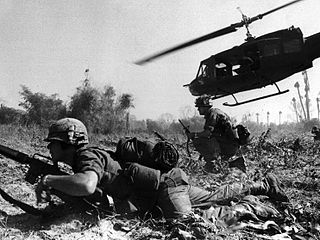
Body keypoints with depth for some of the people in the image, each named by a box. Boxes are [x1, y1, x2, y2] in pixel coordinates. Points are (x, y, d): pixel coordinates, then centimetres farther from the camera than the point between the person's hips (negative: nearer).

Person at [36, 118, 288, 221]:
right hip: (167, 185, 9)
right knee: (217, 197, 20)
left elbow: (87, 186, -43)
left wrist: (49, 180, -30)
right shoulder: (81, 157, 9)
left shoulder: (87, 155, -21)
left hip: (166, 186, -9)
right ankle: (264, 184, 35)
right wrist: (53, 187, 6)